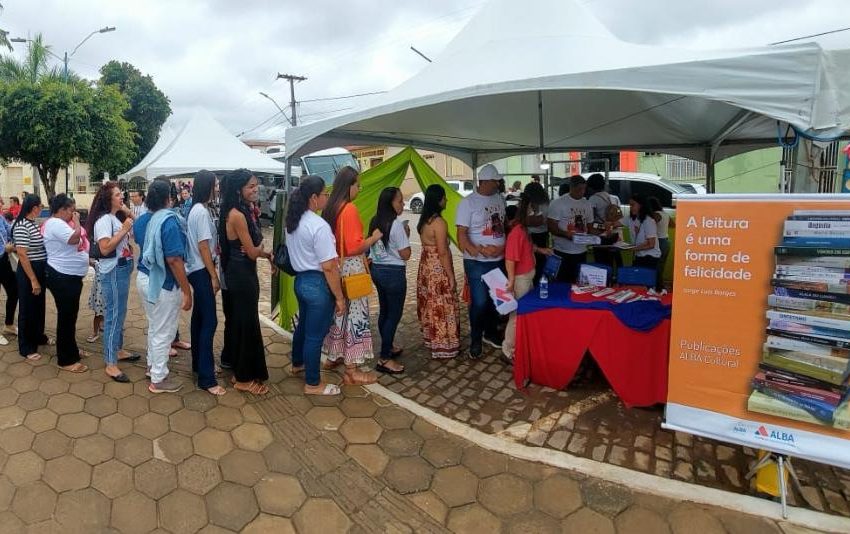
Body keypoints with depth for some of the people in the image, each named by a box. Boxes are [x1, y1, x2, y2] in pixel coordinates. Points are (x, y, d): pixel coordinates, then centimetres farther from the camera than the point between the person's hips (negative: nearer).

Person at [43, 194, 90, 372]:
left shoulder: (61, 223, 14)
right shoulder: (55, 224, -18)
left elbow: (74, 243, 20)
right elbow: (74, 239, -31)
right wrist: (76, 221, -18)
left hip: (71, 276, 11)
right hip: (62, 277, -11)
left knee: (71, 315, 20)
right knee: (66, 317, -3)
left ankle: (71, 349, 34)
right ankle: (66, 360, 5)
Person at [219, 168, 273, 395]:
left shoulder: (245, 211, 9)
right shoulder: (238, 215, -21)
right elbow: (253, 252, -19)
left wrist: (265, 253, -5)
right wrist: (267, 253, 1)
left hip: (241, 272, 10)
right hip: (242, 274, -10)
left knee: (239, 321, 18)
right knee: (248, 323, -1)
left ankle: (239, 370, 31)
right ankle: (245, 378, 12)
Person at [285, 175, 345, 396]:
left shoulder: (293, 221, 5)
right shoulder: (319, 225, -23)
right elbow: (329, 267, -22)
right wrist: (339, 297, -16)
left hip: (300, 279, 9)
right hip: (318, 284, -9)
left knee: (303, 325, 27)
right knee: (315, 335, 3)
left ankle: (298, 364, 48)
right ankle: (312, 384, 16)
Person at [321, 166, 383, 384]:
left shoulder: (330, 208, 8)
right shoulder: (349, 209, -18)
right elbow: (354, 247, -22)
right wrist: (374, 237, -7)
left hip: (335, 266, 9)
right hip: (351, 268, -9)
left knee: (338, 311, 19)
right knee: (354, 314, -2)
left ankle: (333, 357, 32)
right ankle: (352, 370, 4)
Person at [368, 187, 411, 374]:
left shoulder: (375, 222, 5)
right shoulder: (396, 224, -18)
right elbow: (405, 255, -15)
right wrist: (406, 235, -2)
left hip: (377, 269, 9)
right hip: (394, 273, -8)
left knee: (384, 311, 19)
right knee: (394, 314, -1)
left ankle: (388, 348, 34)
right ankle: (385, 359, 2)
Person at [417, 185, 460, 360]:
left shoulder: (424, 220, 6)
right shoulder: (439, 222, -20)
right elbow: (442, 252, -21)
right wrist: (451, 276, -15)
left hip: (426, 266, 9)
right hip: (438, 270, -9)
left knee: (430, 306, 18)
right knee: (442, 308, 1)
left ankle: (431, 340, 30)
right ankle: (444, 348, 10)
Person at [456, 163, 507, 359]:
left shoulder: (499, 199, 7)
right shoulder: (468, 202, -10)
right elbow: (461, 234, -13)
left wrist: (503, 247, 1)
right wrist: (479, 251, -26)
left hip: (499, 260, 6)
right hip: (477, 263, -6)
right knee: (479, 302, -3)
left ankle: (491, 333, 35)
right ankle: (475, 340, 15)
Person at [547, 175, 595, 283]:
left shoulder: (587, 204, 10)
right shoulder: (558, 203, -7)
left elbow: (589, 226, 18)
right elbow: (551, 227, -10)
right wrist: (566, 234, -27)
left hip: (582, 252, 5)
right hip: (563, 252, -5)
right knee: (562, 283, 0)